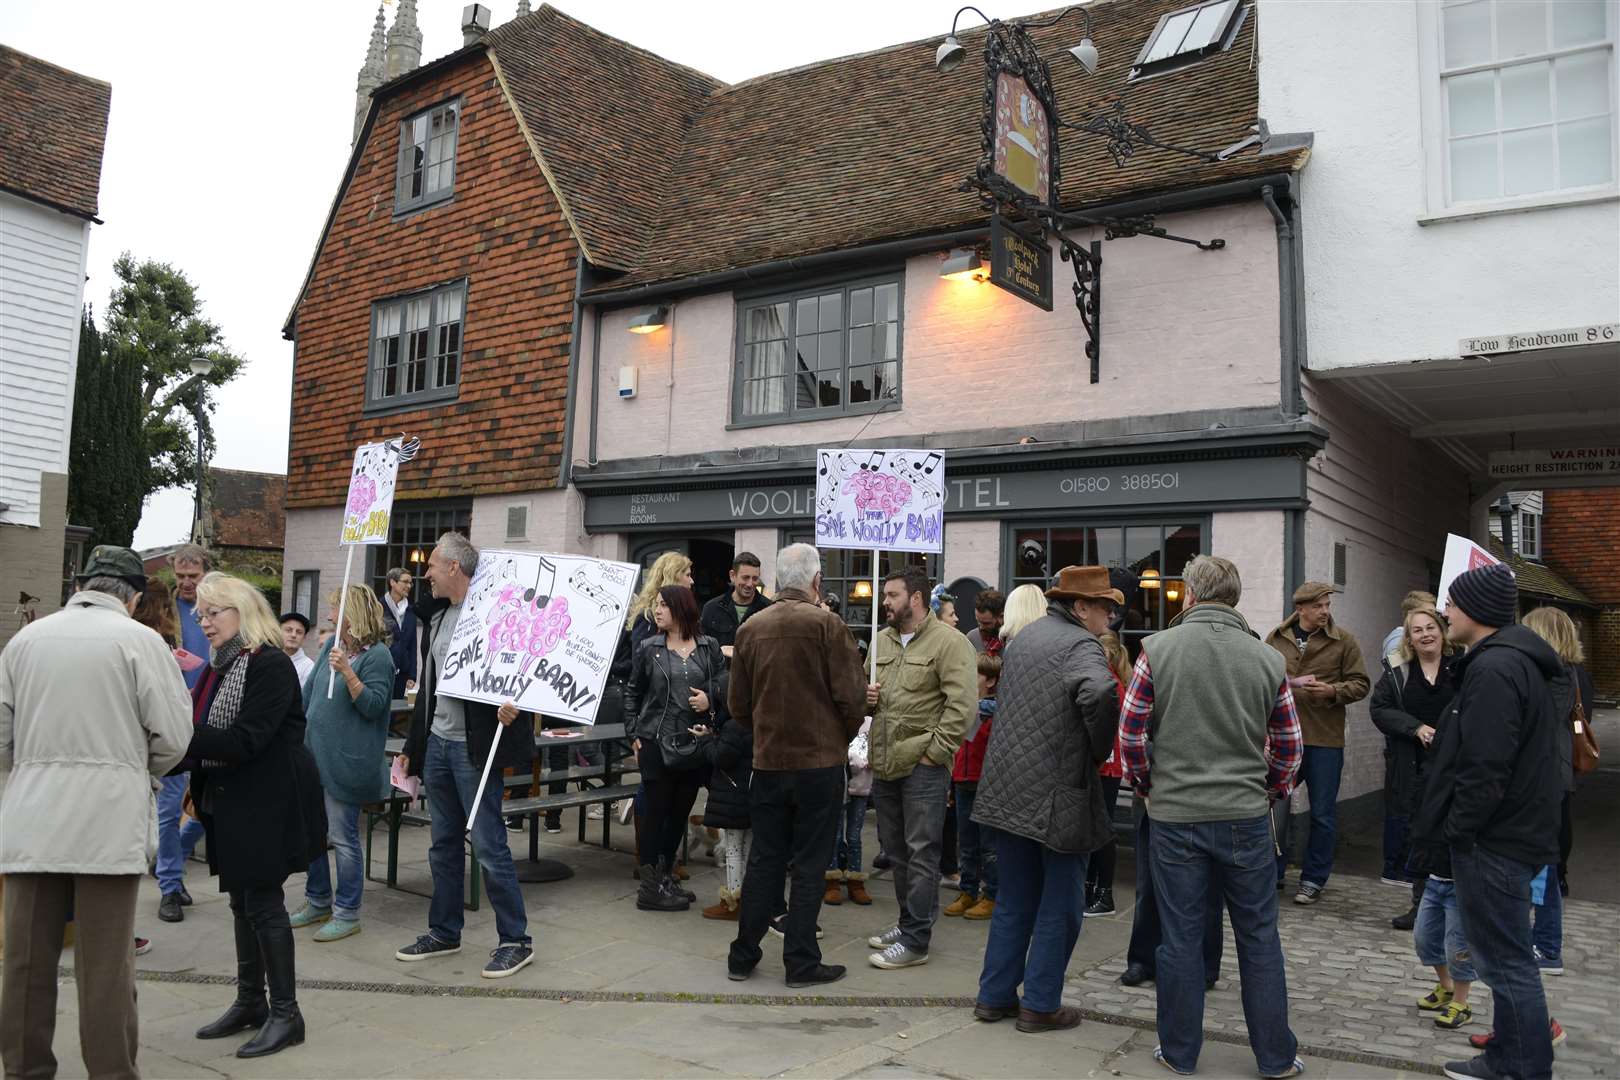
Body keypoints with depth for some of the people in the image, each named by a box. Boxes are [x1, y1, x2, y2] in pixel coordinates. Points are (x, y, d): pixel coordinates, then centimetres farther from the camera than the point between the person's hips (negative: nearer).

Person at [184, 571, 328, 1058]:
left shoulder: (271, 666, -17)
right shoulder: (219, 666, 11)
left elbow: (244, 742, -24)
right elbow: (203, 736, 10)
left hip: (268, 805, -9)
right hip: (231, 804, 9)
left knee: (263, 901, -3)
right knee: (242, 901, 16)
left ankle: (285, 1013, 8)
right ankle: (250, 1002, 29)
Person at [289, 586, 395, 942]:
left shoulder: (378, 655, -13)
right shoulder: (333, 644, 10)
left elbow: (373, 705, -19)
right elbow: (309, 689, 20)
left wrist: (347, 672, -28)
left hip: (345, 762, -8)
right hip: (314, 753, 8)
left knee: (343, 838, -1)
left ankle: (347, 914, 11)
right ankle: (318, 902, 33)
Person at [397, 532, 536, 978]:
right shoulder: (436, 615, 13)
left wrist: (513, 705, -34)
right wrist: (412, 747, 20)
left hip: (474, 746, -8)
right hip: (436, 744, 8)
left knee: (489, 846, -3)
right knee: (443, 845, 16)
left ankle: (515, 940, 8)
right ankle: (444, 932, 29)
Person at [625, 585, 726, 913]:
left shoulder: (710, 647, 4)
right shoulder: (648, 649, 2)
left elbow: (726, 683, 10)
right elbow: (633, 693, 9)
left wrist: (711, 697, -11)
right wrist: (634, 735, 3)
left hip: (695, 742, 2)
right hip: (656, 742, -2)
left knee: (680, 812, 11)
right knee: (655, 812, 0)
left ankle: (665, 877, 26)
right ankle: (651, 887, 8)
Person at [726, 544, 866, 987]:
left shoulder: (750, 628, 2)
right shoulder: (826, 624, -12)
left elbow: (737, 704, 6)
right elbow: (850, 696, -12)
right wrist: (843, 738, 7)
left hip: (768, 762, 4)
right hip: (820, 762, -4)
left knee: (764, 859, 14)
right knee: (809, 863, 5)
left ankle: (743, 956, 21)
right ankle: (802, 962, 12)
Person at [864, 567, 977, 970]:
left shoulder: (949, 642, -9)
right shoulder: (881, 640, 13)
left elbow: (962, 703, -16)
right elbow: (861, 690, 26)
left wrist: (934, 751, -16)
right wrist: (865, 697, 2)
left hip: (923, 766, -7)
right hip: (884, 763, 8)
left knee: (921, 852, -1)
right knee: (896, 850, 17)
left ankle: (915, 940, 6)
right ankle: (908, 921, 32)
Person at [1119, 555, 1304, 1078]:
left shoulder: (1157, 649, -7)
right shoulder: (1268, 660, -1)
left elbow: (1130, 732, -5)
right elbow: (1288, 744, 5)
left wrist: (1145, 789, 10)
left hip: (1175, 816, -1)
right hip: (1246, 816, 1)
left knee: (1181, 938, 8)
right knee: (1259, 937, 13)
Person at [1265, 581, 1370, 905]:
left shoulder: (1343, 640, 0)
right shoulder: (1276, 638, 4)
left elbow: (1360, 684, 1)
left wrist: (1333, 691, -17)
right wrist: (1290, 683, -10)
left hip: (1324, 738, -1)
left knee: (1323, 813, 7)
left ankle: (1314, 879, 21)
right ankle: (1273, 872, 24)